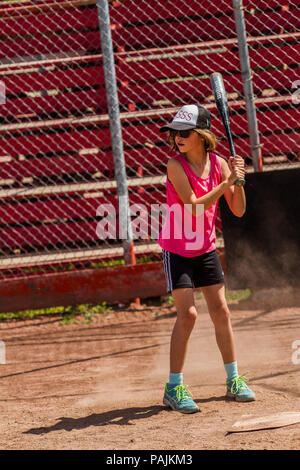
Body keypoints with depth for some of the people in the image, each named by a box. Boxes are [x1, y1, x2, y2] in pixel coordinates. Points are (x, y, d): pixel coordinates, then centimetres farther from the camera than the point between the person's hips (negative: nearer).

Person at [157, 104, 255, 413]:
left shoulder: (218, 164, -4)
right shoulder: (175, 165, -17)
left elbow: (238, 211, -2)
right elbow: (194, 207, -27)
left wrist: (239, 181, -18)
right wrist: (226, 182, -30)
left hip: (206, 249, 5)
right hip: (177, 250, -5)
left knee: (221, 312, 6)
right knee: (187, 313, -13)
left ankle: (233, 381, 17)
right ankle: (174, 388, -7)